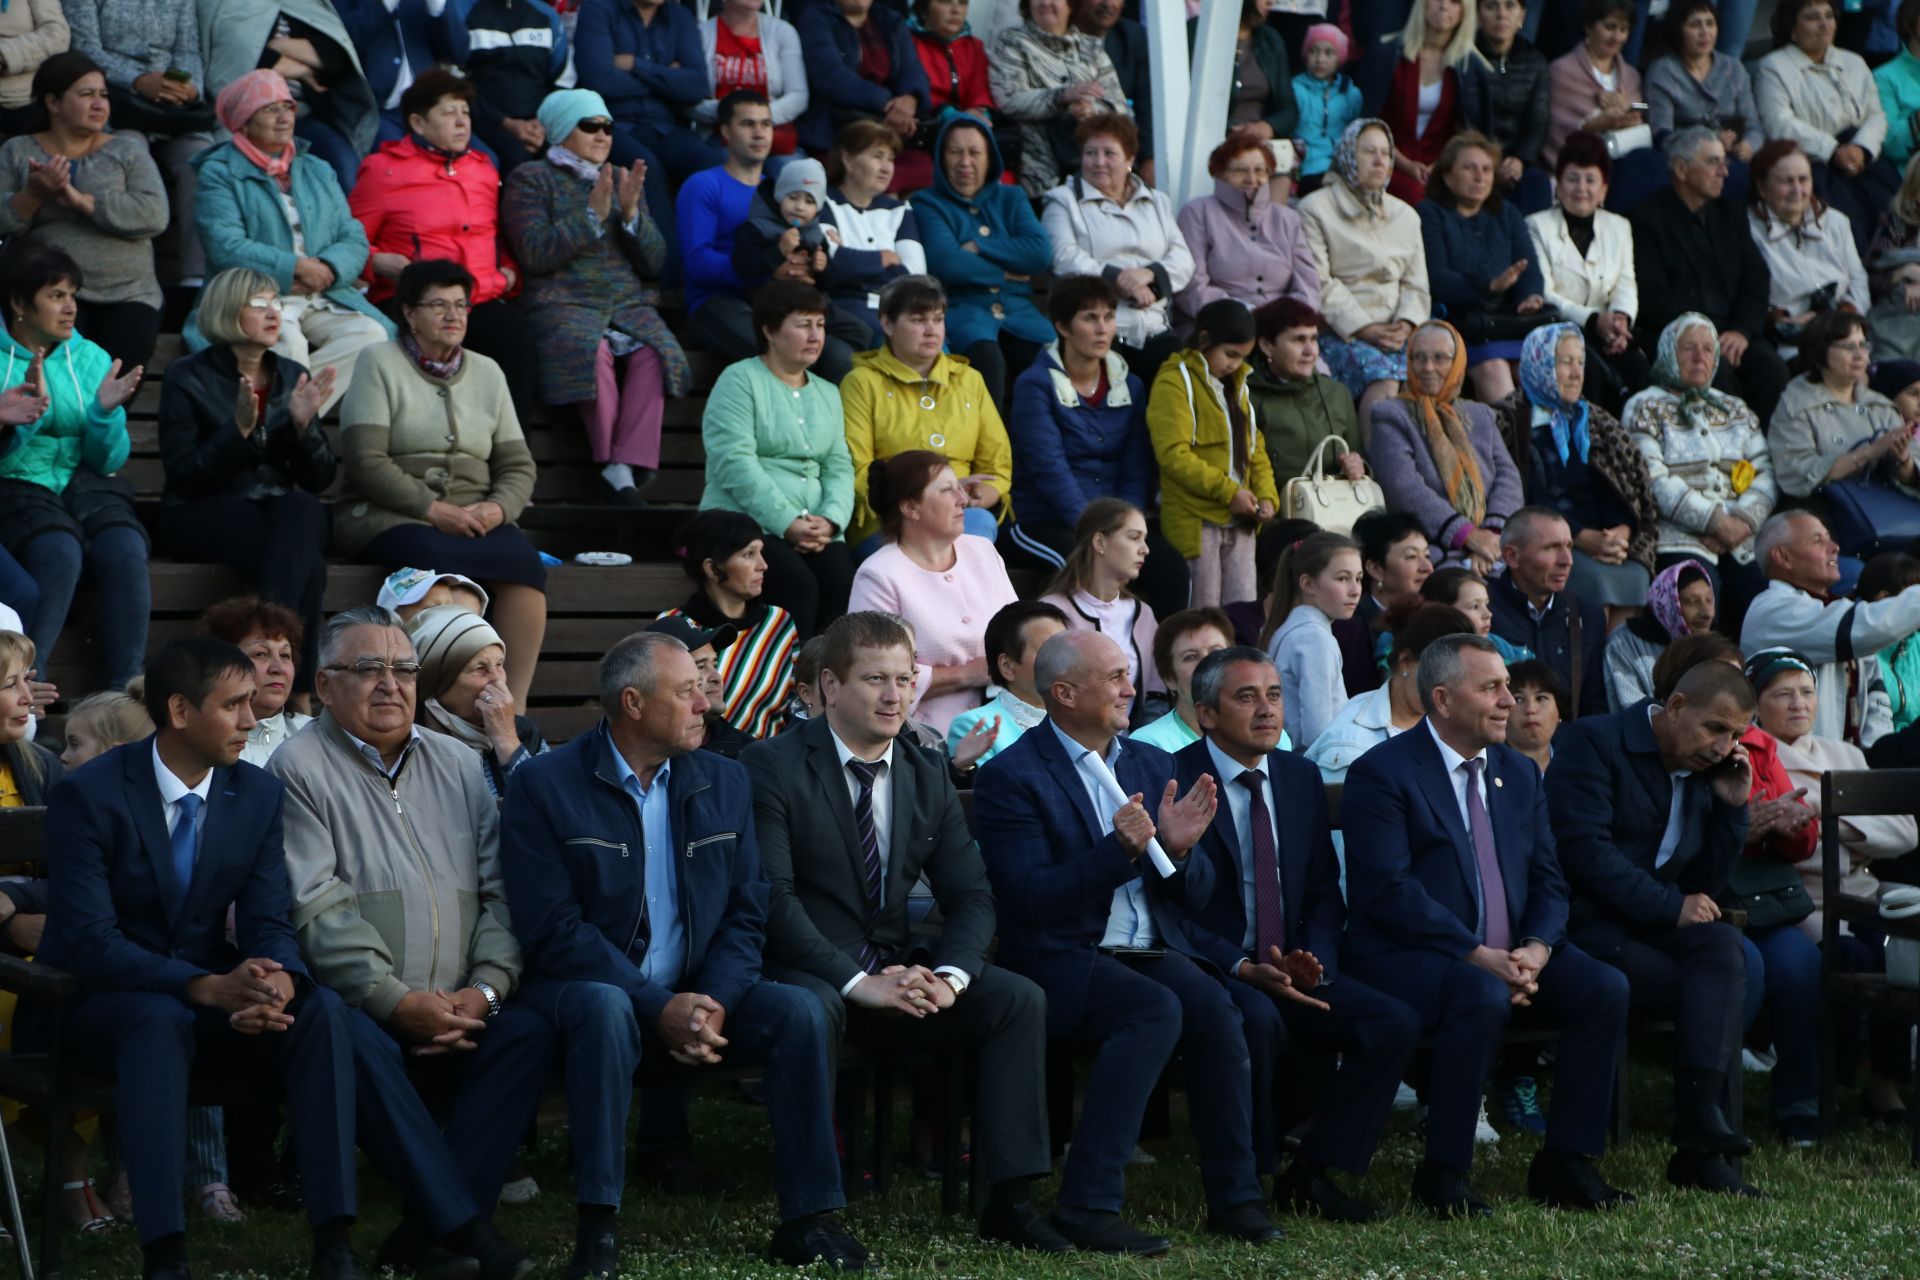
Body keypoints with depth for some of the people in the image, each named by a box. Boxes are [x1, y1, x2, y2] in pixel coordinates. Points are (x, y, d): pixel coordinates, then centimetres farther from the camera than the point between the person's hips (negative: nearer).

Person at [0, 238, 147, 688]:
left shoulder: (91, 359, 10)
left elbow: (108, 461, 6)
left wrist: (106, 412, -12)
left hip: (83, 480, 3)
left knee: (126, 549, -29)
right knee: (60, 553, -35)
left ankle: (126, 686, -28)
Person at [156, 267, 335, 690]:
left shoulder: (292, 376, 13)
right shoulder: (188, 377, 0)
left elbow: (320, 480, 9)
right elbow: (183, 477, -8)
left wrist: (303, 424, -9)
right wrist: (239, 430, -20)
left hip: (286, 512, 4)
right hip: (206, 518, -4)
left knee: (302, 509, -37)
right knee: (308, 567, -36)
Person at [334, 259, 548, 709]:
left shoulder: (486, 372, 18)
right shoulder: (381, 364, 3)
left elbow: (518, 467, 15)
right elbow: (366, 462, -8)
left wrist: (497, 509, -8)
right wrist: (434, 510, -16)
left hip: (473, 518, 4)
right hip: (388, 515, -4)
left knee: (523, 559, -29)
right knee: (434, 557, -38)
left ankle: (514, 703, -32)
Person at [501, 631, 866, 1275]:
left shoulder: (724, 781, 9)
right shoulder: (545, 786, -7)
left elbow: (746, 913, 6)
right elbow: (553, 930, -14)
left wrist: (712, 1000, -14)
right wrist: (660, 1008, -22)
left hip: (700, 994, 5)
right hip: (586, 988, -4)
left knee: (799, 1011, -19)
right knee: (606, 1011, -37)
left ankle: (807, 1219, -13)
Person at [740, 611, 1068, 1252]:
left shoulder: (928, 779, 11)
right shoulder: (770, 767, -9)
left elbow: (971, 897, 7)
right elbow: (772, 898, -18)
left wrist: (949, 975, -15)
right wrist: (856, 981, -26)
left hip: (897, 965, 6)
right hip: (808, 970, -6)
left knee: (1019, 1000, -15)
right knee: (812, 1010, -40)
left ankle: (1009, 1200, -12)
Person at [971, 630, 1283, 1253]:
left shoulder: (1152, 765, 16)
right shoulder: (1011, 777, -4)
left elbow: (1195, 895, 14)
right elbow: (1029, 899, -15)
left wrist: (1178, 850, -8)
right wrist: (1119, 851, -24)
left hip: (1152, 955, 5)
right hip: (1060, 962, -5)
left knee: (1215, 1008, -25)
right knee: (1157, 1010, -32)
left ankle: (1234, 1197, -18)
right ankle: (1089, 1206, -30)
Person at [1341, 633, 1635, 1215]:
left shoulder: (1519, 774, 16)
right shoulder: (1382, 773, -6)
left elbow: (1547, 882, 12)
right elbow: (1388, 888, -17)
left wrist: (1536, 949, -11)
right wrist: (1478, 957, -23)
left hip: (1510, 956, 7)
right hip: (1407, 959, -7)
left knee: (1605, 988, -17)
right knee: (1483, 996, -36)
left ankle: (1564, 1162, -6)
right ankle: (1443, 1174, -22)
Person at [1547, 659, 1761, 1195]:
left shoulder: (1699, 771, 16)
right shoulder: (1593, 743, -7)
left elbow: (1707, 885, 17)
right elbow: (1584, 850, -19)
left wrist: (1731, 809, 4)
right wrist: (1671, 907, -17)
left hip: (1655, 924, 7)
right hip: (1583, 923, -7)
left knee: (1723, 944, -25)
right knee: (1712, 991, -25)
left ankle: (1699, 1119, -28)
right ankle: (1700, 1135, -23)